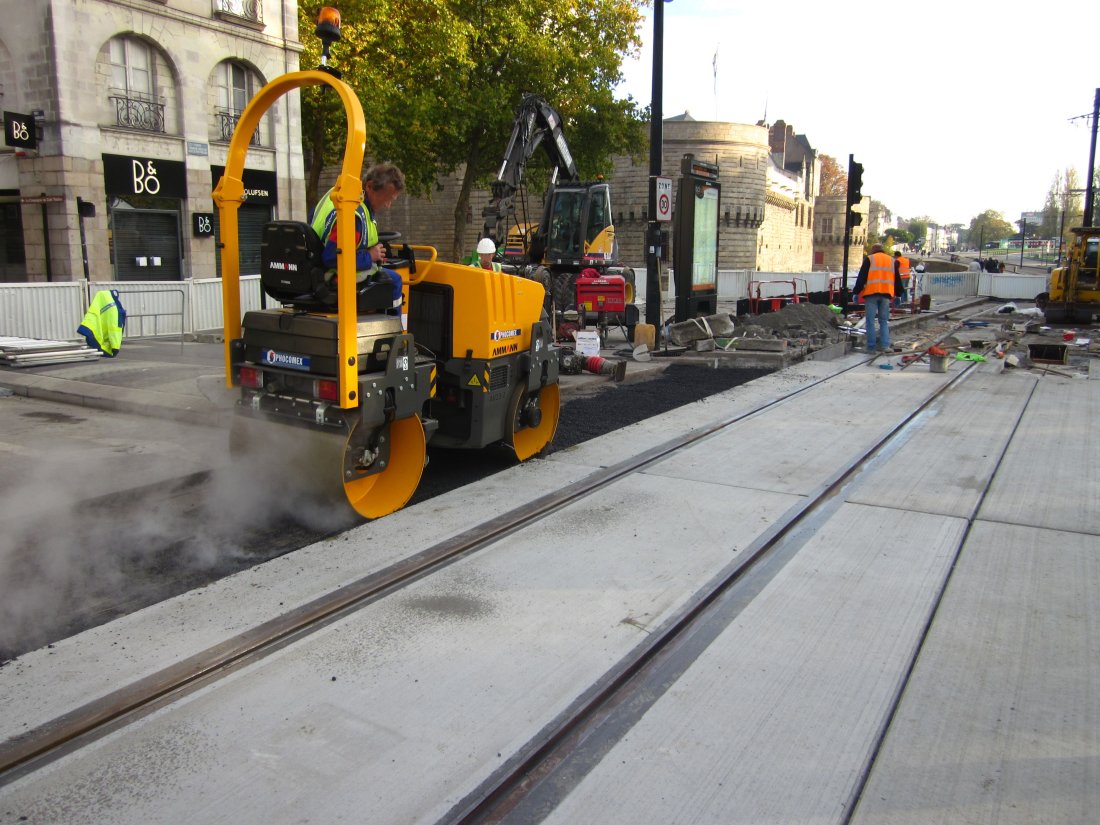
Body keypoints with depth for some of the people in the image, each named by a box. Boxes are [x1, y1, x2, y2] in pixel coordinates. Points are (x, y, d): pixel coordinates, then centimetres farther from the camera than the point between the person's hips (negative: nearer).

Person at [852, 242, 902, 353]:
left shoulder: (869, 259, 5)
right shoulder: (892, 261, 18)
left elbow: (862, 277, -2)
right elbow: (897, 279, 21)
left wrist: (856, 290, 2)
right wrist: (898, 292, 28)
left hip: (871, 293, -3)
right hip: (886, 294, 4)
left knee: (871, 320, 0)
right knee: (884, 320, 10)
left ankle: (871, 346, -2)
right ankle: (885, 345, 0)